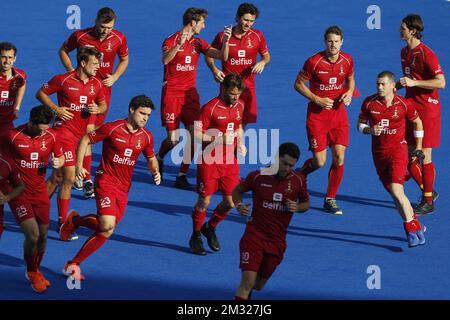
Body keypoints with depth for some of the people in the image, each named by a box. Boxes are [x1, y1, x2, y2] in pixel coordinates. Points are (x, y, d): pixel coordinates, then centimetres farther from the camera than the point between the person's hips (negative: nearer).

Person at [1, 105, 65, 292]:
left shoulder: (51, 136, -4)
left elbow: (60, 157, 12)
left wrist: (58, 163, -11)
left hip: (40, 192, 4)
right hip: (18, 192, -4)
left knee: (43, 235, 9)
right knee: (32, 235, -13)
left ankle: (36, 270, 35)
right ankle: (31, 273, 12)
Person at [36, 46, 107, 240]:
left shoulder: (96, 84, 6)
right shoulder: (63, 80, -9)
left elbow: (103, 105, 19)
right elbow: (41, 93, 1)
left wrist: (98, 109, -5)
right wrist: (56, 109, -12)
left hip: (80, 135, 6)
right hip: (64, 131, -6)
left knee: (58, 176, 11)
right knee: (69, 177, -11)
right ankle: (62, 222, 0)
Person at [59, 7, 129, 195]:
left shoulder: (119, 39, -6)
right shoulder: (80, 36, -13)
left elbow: (124, 60, 11)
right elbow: (63, 50, 5)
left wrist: (114, 77, -5)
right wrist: (72, 72, -6)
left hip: (104, 87, 4)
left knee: (94, 130, 12)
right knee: (88, 130, -15)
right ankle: (87, 179, -15)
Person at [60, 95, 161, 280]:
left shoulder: (146, 137, 2)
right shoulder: (112, 128, -12)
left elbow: (151, 159, 18)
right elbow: (85, 140, -3)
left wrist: (155, 172, -4)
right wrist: (79, 166, -10)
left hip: (123, 188, 6)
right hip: (105, 181, -6)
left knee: (106, 231, 2)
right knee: (107, 225, -24)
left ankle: (73, 264, 14)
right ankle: (75, 220, 6)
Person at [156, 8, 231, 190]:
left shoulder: (198, 43, 10)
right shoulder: (171, 41, -6)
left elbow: (222, 56, 2)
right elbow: (165, 60, -26)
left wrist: (225, 41, -16)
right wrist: (179, 44, -40)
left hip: (190, 94, 5)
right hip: (171, 93, -5)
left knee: (195, 134, -9)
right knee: (173, 139, -5)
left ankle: (182, 177, 0)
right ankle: (159, 159, 29)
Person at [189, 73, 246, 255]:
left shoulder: (239, 106, 6)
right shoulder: (210, 108, -15)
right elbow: (196, 134, -16)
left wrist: (240, 143, 6)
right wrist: (219, 138, -26)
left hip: (230, 161, 6)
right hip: (209, 161, -5)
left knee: (230, 202, 3)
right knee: (204, 201, -1)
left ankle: (210, 228, 28)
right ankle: (196, 237, 19)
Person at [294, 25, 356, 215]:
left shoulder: (347, 61, -2)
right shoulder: (314, 62, -14)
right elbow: (298, 84, -4)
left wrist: (349, 93, -4)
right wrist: (317, 100, -15)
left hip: (338, 112, 3)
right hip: (317, 114, -3)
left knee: (339, 158, -5)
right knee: (319, 161, -6)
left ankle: (330, 199, 10)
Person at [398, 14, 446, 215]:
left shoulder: (426, 54, -16)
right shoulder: (404, 52, 11)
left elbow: (441, 82, -20)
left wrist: (414, 83, -25)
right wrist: (399, 85, 7)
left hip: (427, 108, -8)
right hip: (410, 106, 8)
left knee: (424, 156, -3)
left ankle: (428, 202, 7)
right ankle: (427, 191, 24)